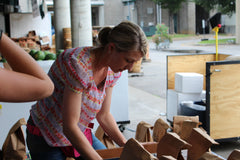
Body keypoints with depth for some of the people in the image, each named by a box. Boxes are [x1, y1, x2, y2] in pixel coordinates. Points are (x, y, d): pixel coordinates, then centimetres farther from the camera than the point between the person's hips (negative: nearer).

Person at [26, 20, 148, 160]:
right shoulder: (78, 65, -32)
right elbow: (69, 127, -31)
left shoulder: (113, 70, -8)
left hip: (80, 132, 7)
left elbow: (103, 116, 1)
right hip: (47, 138, -6)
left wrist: (127, 147, -8)